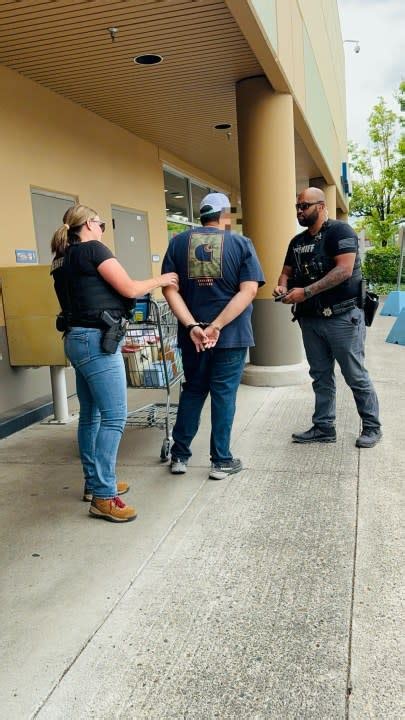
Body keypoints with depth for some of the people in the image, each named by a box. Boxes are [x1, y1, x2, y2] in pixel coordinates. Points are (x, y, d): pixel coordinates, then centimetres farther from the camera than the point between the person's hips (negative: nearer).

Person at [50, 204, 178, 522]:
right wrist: (161, 280, 8)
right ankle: (103, 497, -4)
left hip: (79, 339, 10)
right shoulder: (93, 249, -7)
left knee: (91, 415, 14)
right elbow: (129, 288, -9)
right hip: (95, 340, -10)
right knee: (114, 417, -8)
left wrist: (115, 340, 26)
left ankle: (94, 483, 25)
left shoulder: (63, 261, 18)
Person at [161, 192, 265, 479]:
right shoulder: (241, 243, 0)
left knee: (192, 391, 17)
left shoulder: (178, 242, 5)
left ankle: (180, 456, 23)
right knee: (224, 395, 7)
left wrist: (193, 326, -12)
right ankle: (221, 461, 15)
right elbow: (249, 290, -12)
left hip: (192, 335, 3)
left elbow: (170, 288, -5)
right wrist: (217, 326, -18)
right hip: (232, 335, -2)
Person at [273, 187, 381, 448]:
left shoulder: (339, 231, -10)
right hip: (310, 319, 7)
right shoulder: (297, 241, 13)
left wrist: (306, 291, -24)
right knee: (321, 376, 12)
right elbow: (287, 271, 18)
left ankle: (372, 427, 17)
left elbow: (345, 270, -21)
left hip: (342, 317, -7)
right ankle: (324, 427, 21)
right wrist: (282, 287, -7)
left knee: (356, 375, 2)